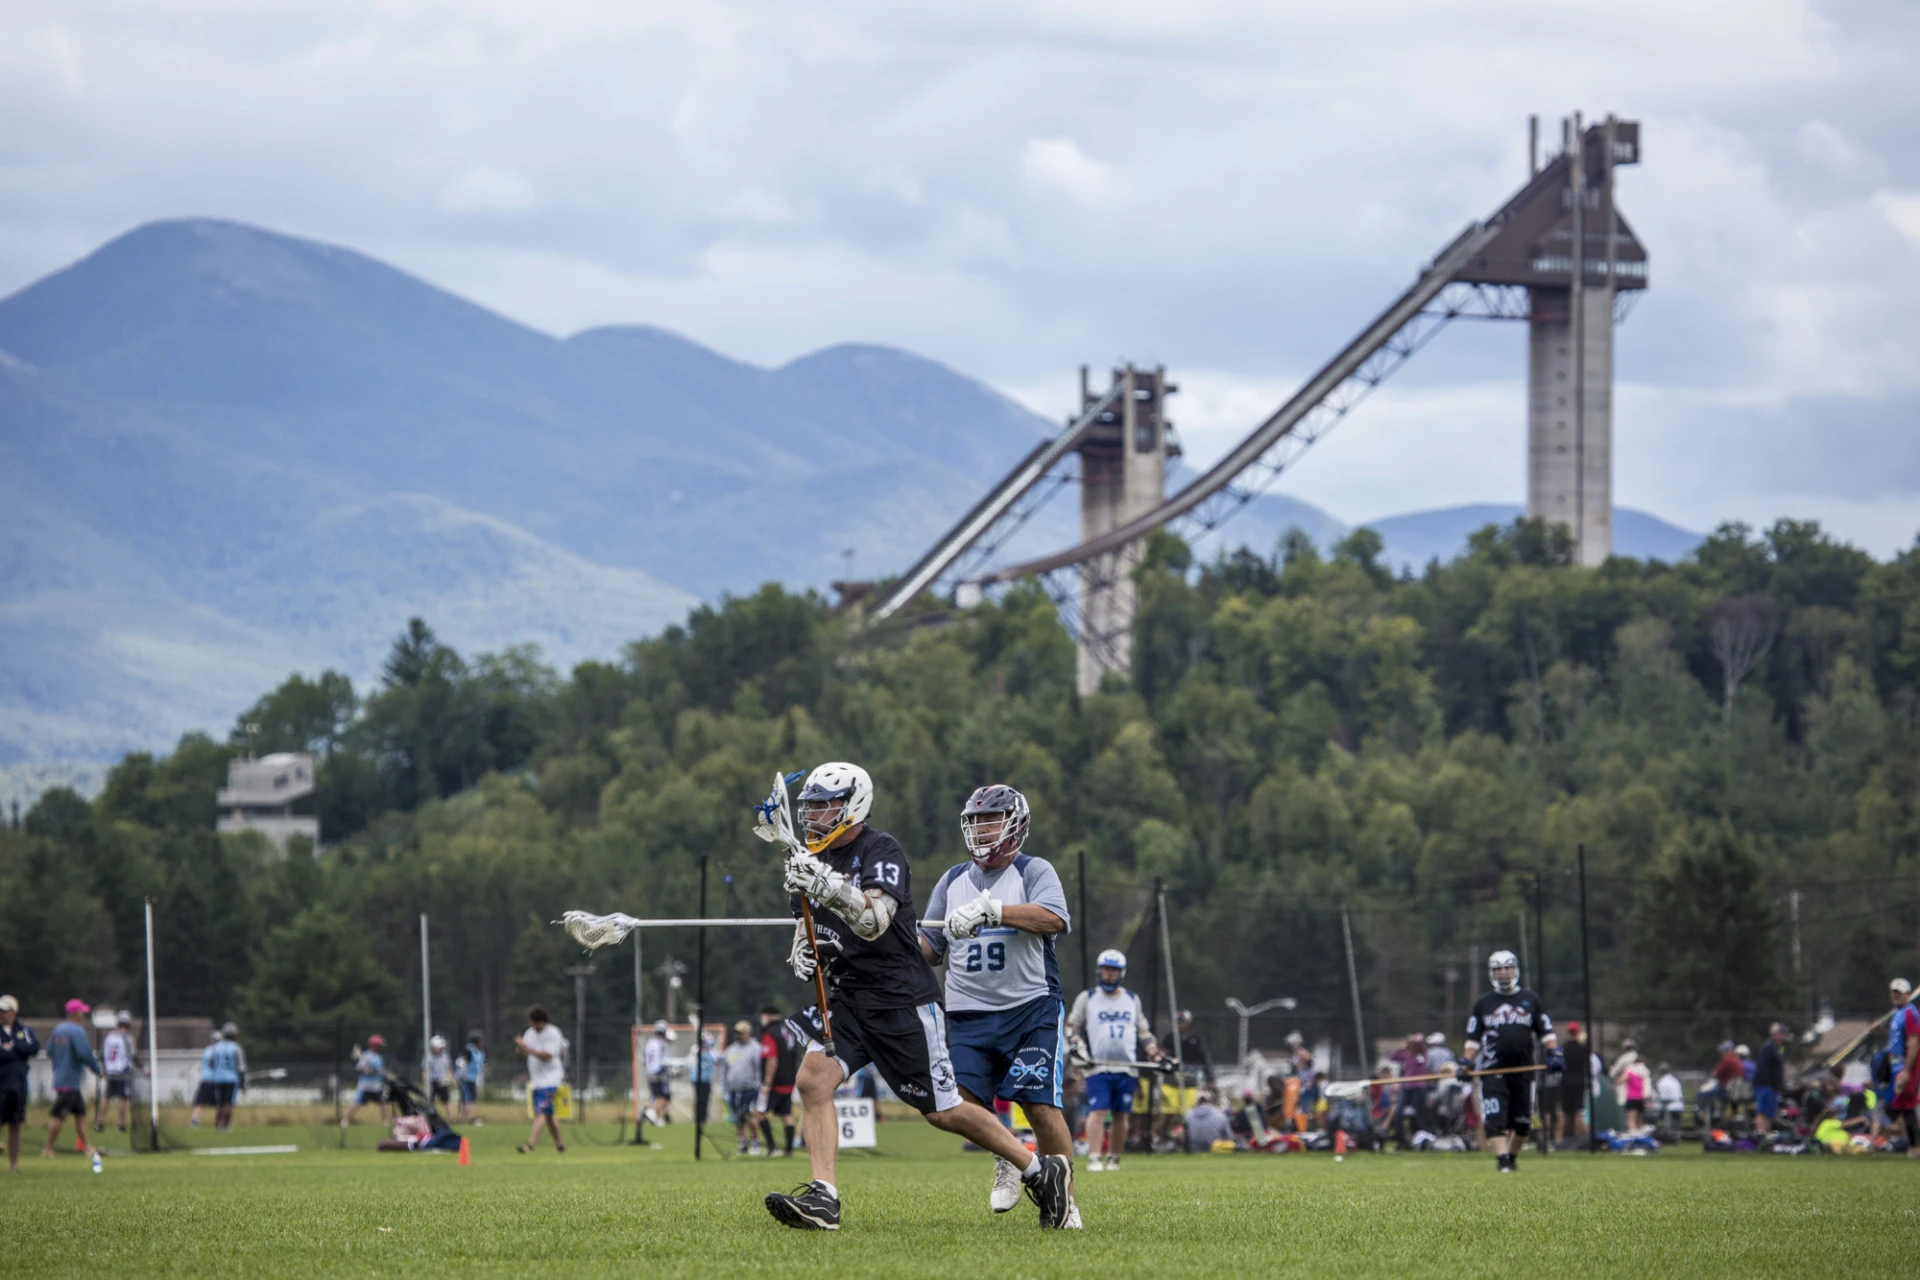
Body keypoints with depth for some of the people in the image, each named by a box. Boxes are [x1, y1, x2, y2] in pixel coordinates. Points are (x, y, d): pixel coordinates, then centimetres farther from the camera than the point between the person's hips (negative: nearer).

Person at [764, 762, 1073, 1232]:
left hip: (903, 1000, -7)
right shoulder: (813, 861, 10)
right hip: (848, 996, 7)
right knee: (812, 1079, -16)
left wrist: (829, 886, -42)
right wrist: (802, 954, -3)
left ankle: (1042, 1171, 15)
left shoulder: (881, 853, -14)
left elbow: (875, 922, -28)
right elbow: (808, 925, 21)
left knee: (942, 1111, -2)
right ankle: (823, 1199, -18)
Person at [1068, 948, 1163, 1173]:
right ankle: (1093, 1158, -19)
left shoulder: (1133, 1000, 17)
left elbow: (1144, 1033, 20)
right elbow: (1072, 1026, 13)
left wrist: (1156, 1056, 7)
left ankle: (1114, 1159, 11)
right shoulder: (1087, 998, 10)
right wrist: (1077, 1046, -7)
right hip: (1097, 1068, -3)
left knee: (1121, 1116, 3)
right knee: (1097, 1112, -14)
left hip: (1126, 1068, 3)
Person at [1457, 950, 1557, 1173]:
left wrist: (1554, 1054, -2)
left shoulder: (1530, 1000, 12)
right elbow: (1473, 1038, 11)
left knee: (1522, 1121, 5)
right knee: (1495, 1120, -15)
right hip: (1493, 1071, -1)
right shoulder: (1483, 1003, 11)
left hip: (1523, 1070, 1)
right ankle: (1502, 1158, -18)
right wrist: (1466, 1063, -1)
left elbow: (1546, 1031, 13)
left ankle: (1512, 1155, 24)